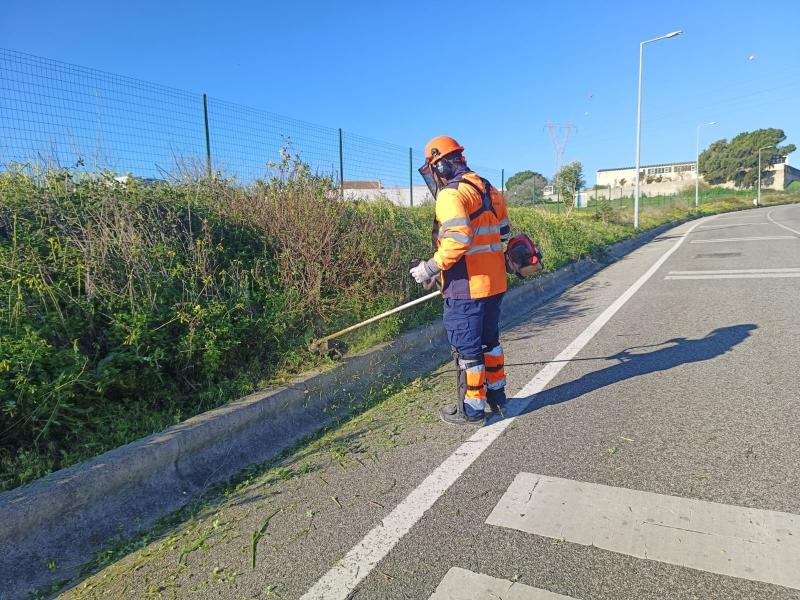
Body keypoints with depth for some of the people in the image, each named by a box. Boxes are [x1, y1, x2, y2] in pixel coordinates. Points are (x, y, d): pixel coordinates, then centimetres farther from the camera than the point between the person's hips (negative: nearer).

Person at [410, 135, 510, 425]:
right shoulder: (489, 189, 13)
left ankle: (471, 408, 15)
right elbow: (503, 233, 17)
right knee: (489, 339, 21)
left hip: (466, 287, -8)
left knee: (467, 347, 4)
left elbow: (458, 239, -26)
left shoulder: (451, 194, -14)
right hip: (494, 282, 9)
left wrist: (431, 268, -18)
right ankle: (496, 394, 34)